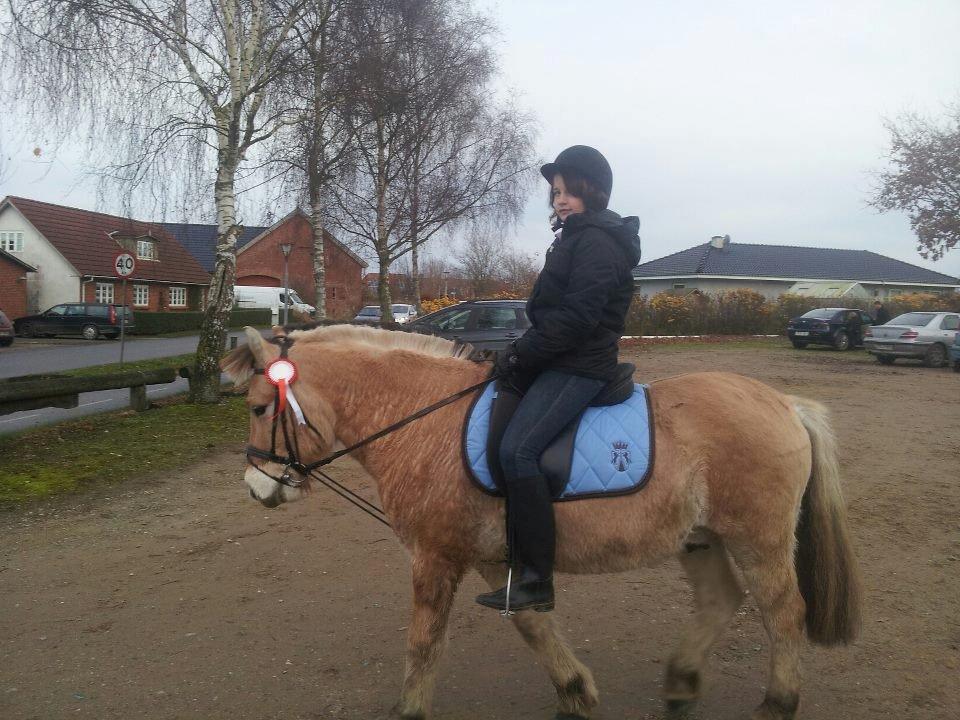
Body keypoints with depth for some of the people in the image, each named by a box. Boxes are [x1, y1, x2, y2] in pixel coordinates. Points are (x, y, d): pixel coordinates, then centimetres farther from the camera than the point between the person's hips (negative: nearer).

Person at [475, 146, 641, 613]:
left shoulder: (596, 242, -11)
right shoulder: (578, 237, 21)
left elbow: (577, 316, -21)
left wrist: (521, 355, -16)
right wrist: (521, 353, 8)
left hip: (578, 368, -11)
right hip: (557, 362, 11)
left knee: (518, 449, -24)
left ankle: (536, 581, -20)